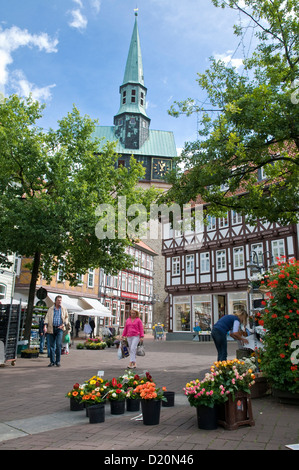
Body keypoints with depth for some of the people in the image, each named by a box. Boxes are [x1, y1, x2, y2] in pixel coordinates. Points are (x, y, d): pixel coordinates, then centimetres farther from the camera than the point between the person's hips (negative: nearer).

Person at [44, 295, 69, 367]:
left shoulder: (64, 309, 11)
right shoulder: (50, 309, 10)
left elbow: (66, 317, 13)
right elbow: (47, 318, 3)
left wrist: (64, 324, -4)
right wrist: (45, 326, -11)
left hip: (59, 329, -1)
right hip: (51, 329, 1)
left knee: (58, 345, -9)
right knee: (51, 346, 4)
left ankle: (58, 361, 1)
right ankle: (52, 361, 14)